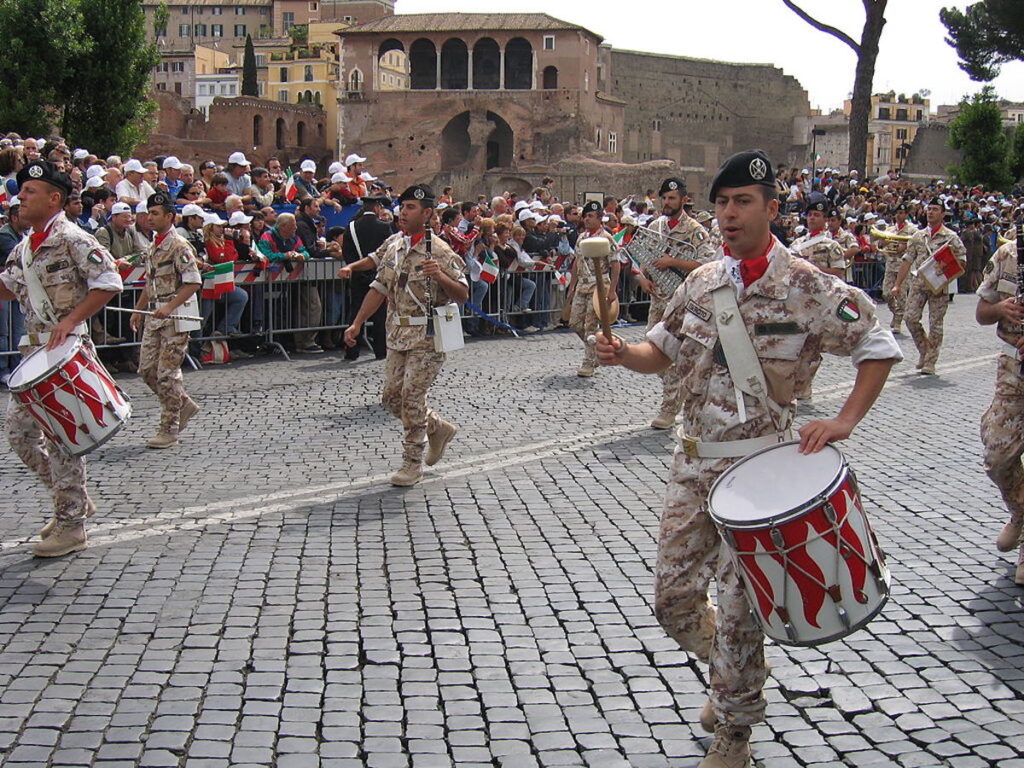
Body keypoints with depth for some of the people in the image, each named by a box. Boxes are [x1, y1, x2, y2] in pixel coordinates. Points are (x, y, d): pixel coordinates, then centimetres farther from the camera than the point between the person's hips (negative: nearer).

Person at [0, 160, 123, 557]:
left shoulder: (73, 239, -12)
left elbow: (109, 283, -19)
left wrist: (70, 320, -23)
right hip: (33, 349, 9)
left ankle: (71, 525, 7)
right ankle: (75, 499, 25)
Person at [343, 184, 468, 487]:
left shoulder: (440, 251, -11)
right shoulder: (392, 247, 8)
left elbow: (463, 294, -12)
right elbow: (379, 289, 15)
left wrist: (440, 275, -29)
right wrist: (356, 324, 12)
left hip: (428, 337, -7)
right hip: (398, 334, 7)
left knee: (412, 396, -8)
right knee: (392, 396, 8)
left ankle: (413, 463, 7)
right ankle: (439, 429, 32)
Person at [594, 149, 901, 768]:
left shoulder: (808, 287, -10)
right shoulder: (702, 283, 6)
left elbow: (880, 348, -5)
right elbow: (662, 352, 15)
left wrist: (845, 420, -17)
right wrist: (623, 355, -6)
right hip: (693, 462, 6)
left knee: (739, 610, 1)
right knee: (674, 599, 11)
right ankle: (736, 675, 41)